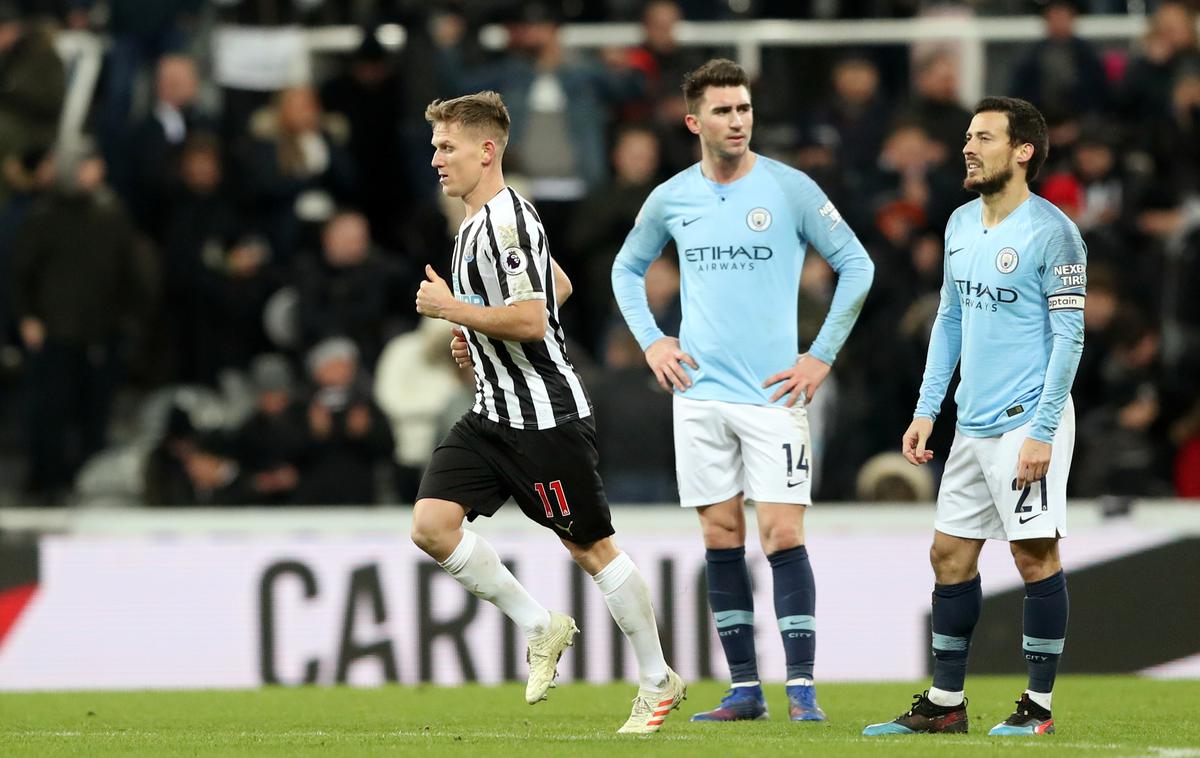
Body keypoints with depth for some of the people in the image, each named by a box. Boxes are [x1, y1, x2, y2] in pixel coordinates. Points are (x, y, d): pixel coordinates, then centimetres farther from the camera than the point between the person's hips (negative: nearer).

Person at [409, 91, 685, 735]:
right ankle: (540, 627, 8)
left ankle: (659, 682, 15)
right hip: (493, 415, 9)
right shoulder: (480, 221, 13)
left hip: (545, 416, -9)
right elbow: (558, 285, 26)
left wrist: (452, 309, -18)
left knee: (590, 546, 1)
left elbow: (531, 320, -28)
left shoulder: (506, 220, -18)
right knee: (431, 524, -6)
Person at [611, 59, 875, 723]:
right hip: (700, 392, 3)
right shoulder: (671, 199, 6)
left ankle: (801, 687, -7)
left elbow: (856, 265, 1)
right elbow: (627, 269, 22)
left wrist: (822, 355, -2)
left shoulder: (789, 189, -3)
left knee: (783, 535, -9)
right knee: (720, 537, 4)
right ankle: (744, 688, 8)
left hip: (772, 393, -3)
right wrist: (650, 340, 9)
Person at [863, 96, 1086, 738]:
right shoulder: (961, 225, 12)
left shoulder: (1050, 231, -11)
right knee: (950, 555, 8)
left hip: (1026, 422, -8)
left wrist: (1043, 431, -17)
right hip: (973, 423, 8)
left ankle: (1038, 706, 2)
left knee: (1035, 555, -5)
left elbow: (1069, 335, -12)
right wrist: (927, 409, 15)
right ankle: (943, 703, 15)